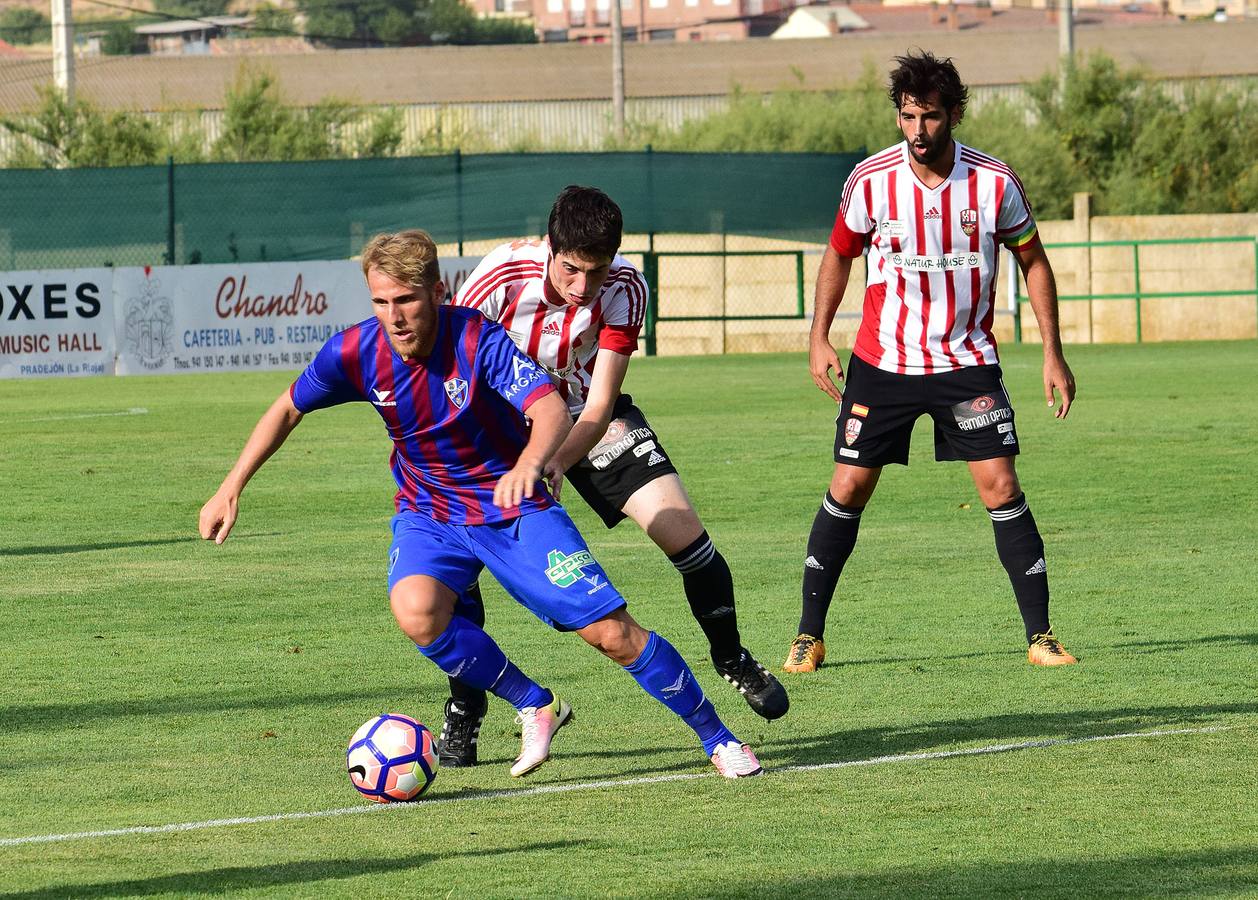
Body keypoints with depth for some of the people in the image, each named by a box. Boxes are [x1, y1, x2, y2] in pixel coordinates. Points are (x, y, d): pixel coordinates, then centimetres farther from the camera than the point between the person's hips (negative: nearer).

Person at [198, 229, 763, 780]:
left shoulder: (479, 339, -25)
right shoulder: (356, 352, -15)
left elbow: (551, 409, -39)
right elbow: (288, 409, 3)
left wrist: (527, 464, -60)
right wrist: (230, 489, -1)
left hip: (514, 506, -2)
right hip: (430, 512, 2)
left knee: (613, 632, -10)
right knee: (415, 611, -31)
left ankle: (717, 739, 12)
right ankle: (535, 708, -7)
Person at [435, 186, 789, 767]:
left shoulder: (625, 289, -24)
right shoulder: (500, 278, -30)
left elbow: (599, 406, -25)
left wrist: (555, 461, -44)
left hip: (590, 415, 1)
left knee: (680, 527, -12)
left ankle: (731, 657, 15)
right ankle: (463, 711, 0)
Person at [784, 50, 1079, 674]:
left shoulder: (994, 183, -9)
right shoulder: (870, 179, -8)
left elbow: (1033, 262, 5)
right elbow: (839, 253, 10)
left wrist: (1052, 354, 2)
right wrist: (819, 337, 3)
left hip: (967, 361, 0)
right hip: (882, 361, 0)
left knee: (1001, 488, -9)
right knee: (847, 489, -1)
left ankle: (1040, 635, 0)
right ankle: (809, 637, 10)